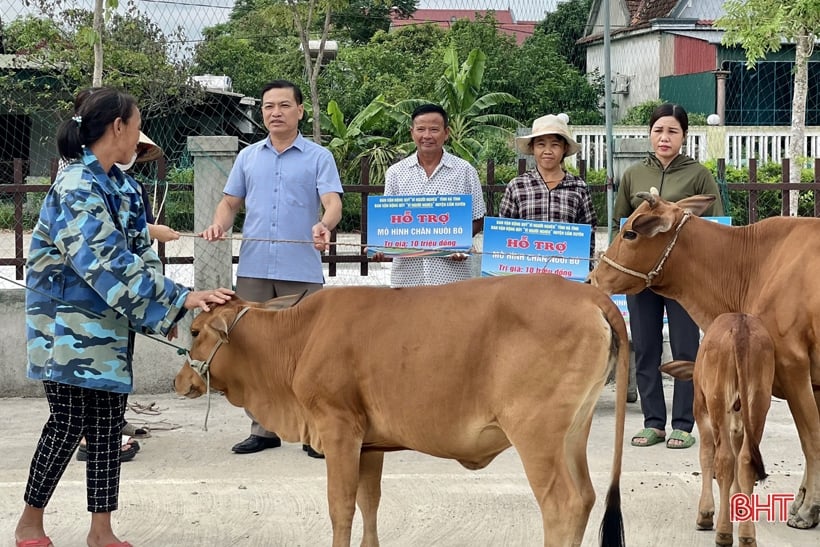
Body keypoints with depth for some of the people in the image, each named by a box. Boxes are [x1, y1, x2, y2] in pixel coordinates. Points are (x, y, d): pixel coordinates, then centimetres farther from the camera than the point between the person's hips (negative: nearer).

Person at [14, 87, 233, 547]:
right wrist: (179, 299, -29)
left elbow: (139, 253, 12)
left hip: (109, 327, 8)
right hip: (70, 327, -8)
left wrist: (165, 309, 3)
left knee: (108, 423, 7)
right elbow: (108, 264, -28)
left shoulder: (121, 185, 9)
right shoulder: (77, 189, -20)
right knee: (70, 423, -3)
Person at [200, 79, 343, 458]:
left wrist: (324, 225, -31)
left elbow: (333, 202, -9)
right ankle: (263, 429, 14)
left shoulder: (318, 157, 3)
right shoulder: (248, 157, 15)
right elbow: (231, 202, 18)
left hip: (302, 270, -4)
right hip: (254, 268, 4)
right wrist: (219, 224, -4)